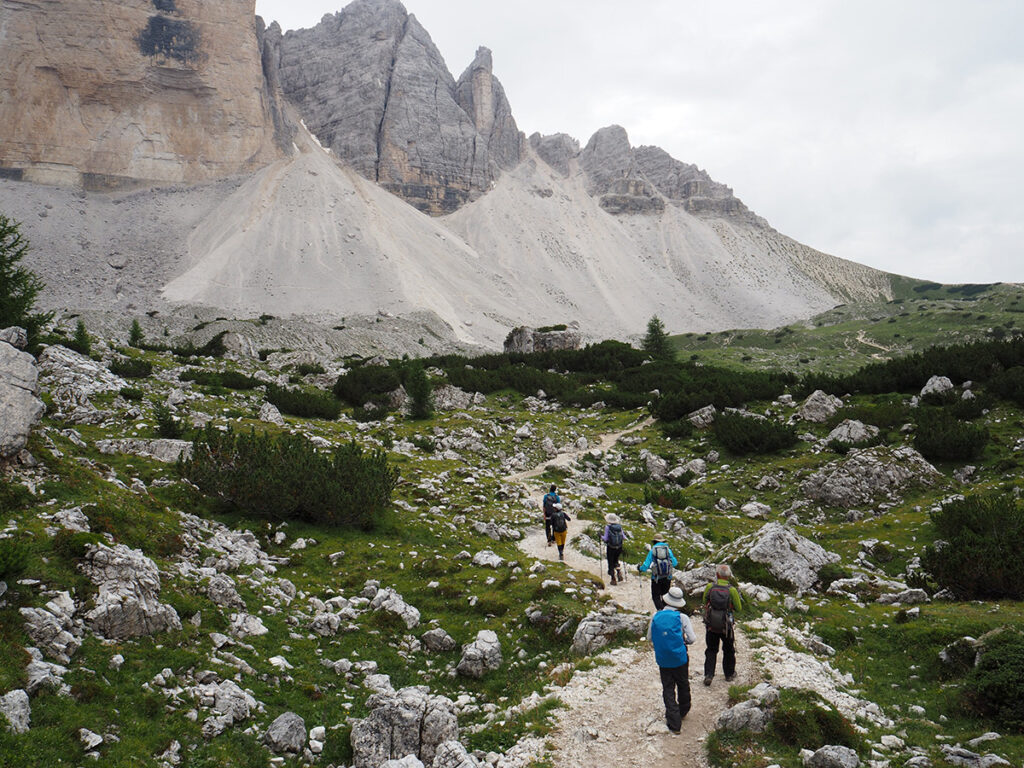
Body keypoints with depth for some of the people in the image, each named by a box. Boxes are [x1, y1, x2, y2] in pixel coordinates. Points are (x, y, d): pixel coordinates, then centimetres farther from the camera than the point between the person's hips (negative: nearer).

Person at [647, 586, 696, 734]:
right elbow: (692, 639, -12)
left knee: (668, 689, 8)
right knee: (683, 685, 22)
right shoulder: (682, 617, -13)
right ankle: (683, 712, 41)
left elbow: (650, 638, 4)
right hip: (680, 659, -1)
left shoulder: (656, 617, -6)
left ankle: (674, 723, 5)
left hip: (663, 660, 1)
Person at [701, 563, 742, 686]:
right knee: (728, 650, 20)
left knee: (711, 650, 13)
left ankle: (708, 675, 3)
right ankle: (729, 674, 32)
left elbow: (705, 601, 6)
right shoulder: (732, 590, -14)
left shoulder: (709, 587, -10)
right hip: (726, 626, -1)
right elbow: (738, 608, -3)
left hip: (711, 626, 1)